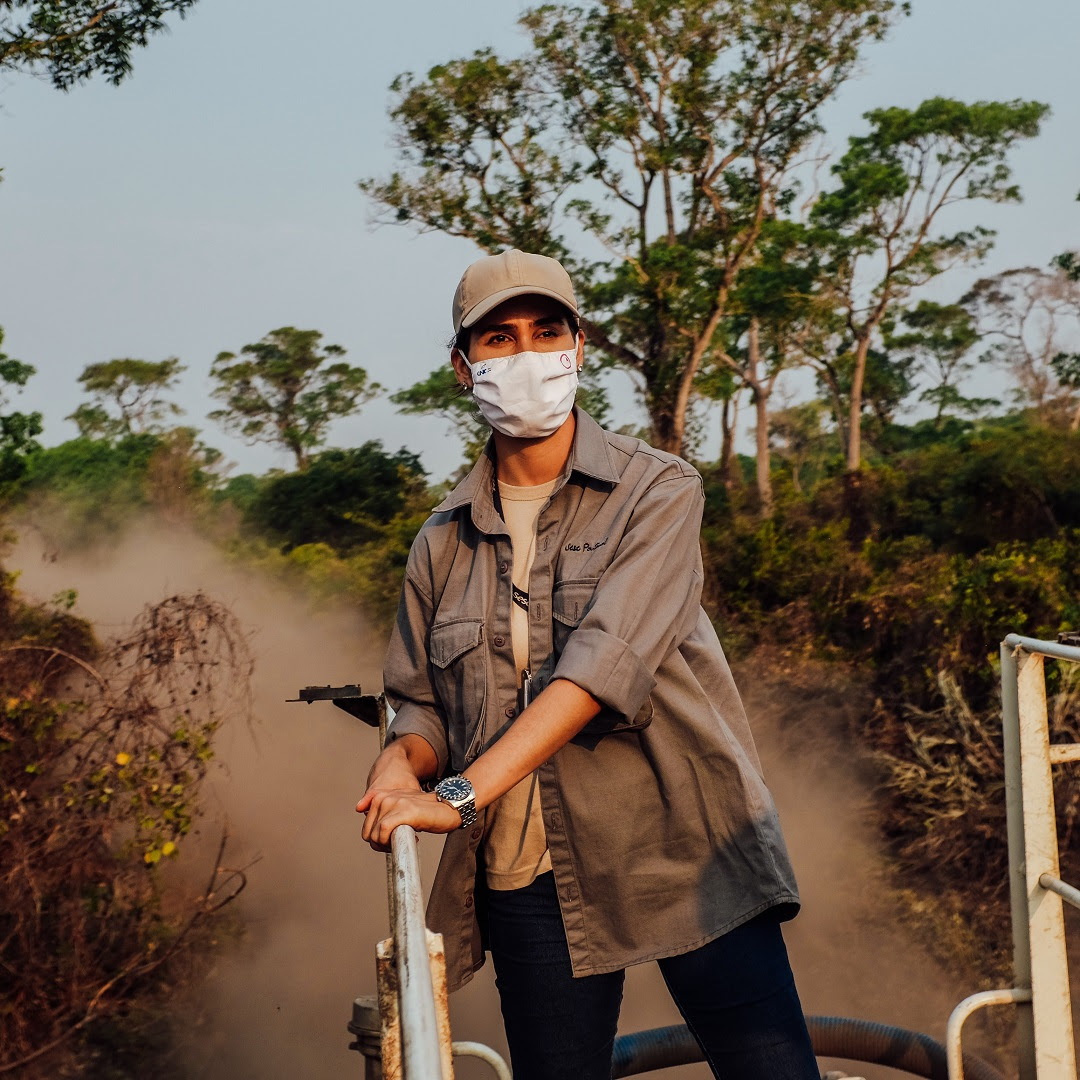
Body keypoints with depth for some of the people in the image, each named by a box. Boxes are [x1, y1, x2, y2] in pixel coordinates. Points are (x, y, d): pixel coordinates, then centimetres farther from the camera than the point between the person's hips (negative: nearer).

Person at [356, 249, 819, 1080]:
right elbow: (422, 700, 16)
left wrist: (461, 793, -24)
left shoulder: (658, 491, -5)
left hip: (681, 852, -3)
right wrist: (402, 759, -8)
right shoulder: (444, 542, 9)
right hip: (529, 878, 3)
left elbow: (606, 661, -18)